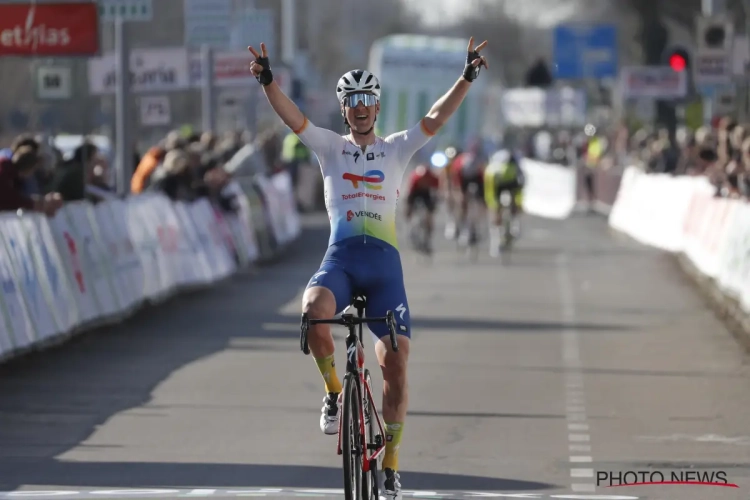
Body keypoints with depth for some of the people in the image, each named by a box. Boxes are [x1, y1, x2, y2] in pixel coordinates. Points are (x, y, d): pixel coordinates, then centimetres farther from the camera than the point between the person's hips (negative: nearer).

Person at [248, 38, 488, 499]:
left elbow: (436, 119, 1)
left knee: (396, 362, -7)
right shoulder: (331, 147, 11)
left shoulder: (396, 149, 13)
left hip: (384, 260, 1)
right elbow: (293, 118, -3)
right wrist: (267, 82, -19)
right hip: (340, 257, -1)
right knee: (314, 308, -35)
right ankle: (334, 390, -8)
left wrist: (467, 79, -11)